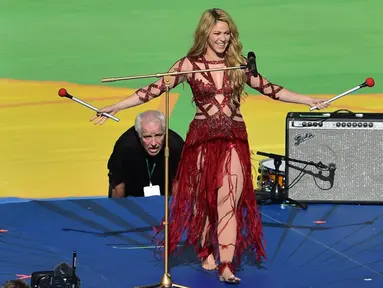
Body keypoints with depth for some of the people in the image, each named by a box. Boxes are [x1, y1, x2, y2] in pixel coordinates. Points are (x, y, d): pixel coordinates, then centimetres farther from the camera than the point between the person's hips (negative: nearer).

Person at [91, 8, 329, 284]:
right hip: (202, 138, 0)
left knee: (228, 198, -9)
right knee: (203, 198, 10)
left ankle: (226, 265, -11)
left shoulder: (239, 63, 4)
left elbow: (270, 89, 10)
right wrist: (116, 107, -13)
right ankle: (207, 252, 30)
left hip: (233, 138, 1)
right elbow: (155, 89, -7)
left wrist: (310, 101, 7)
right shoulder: (190, 64, -3)